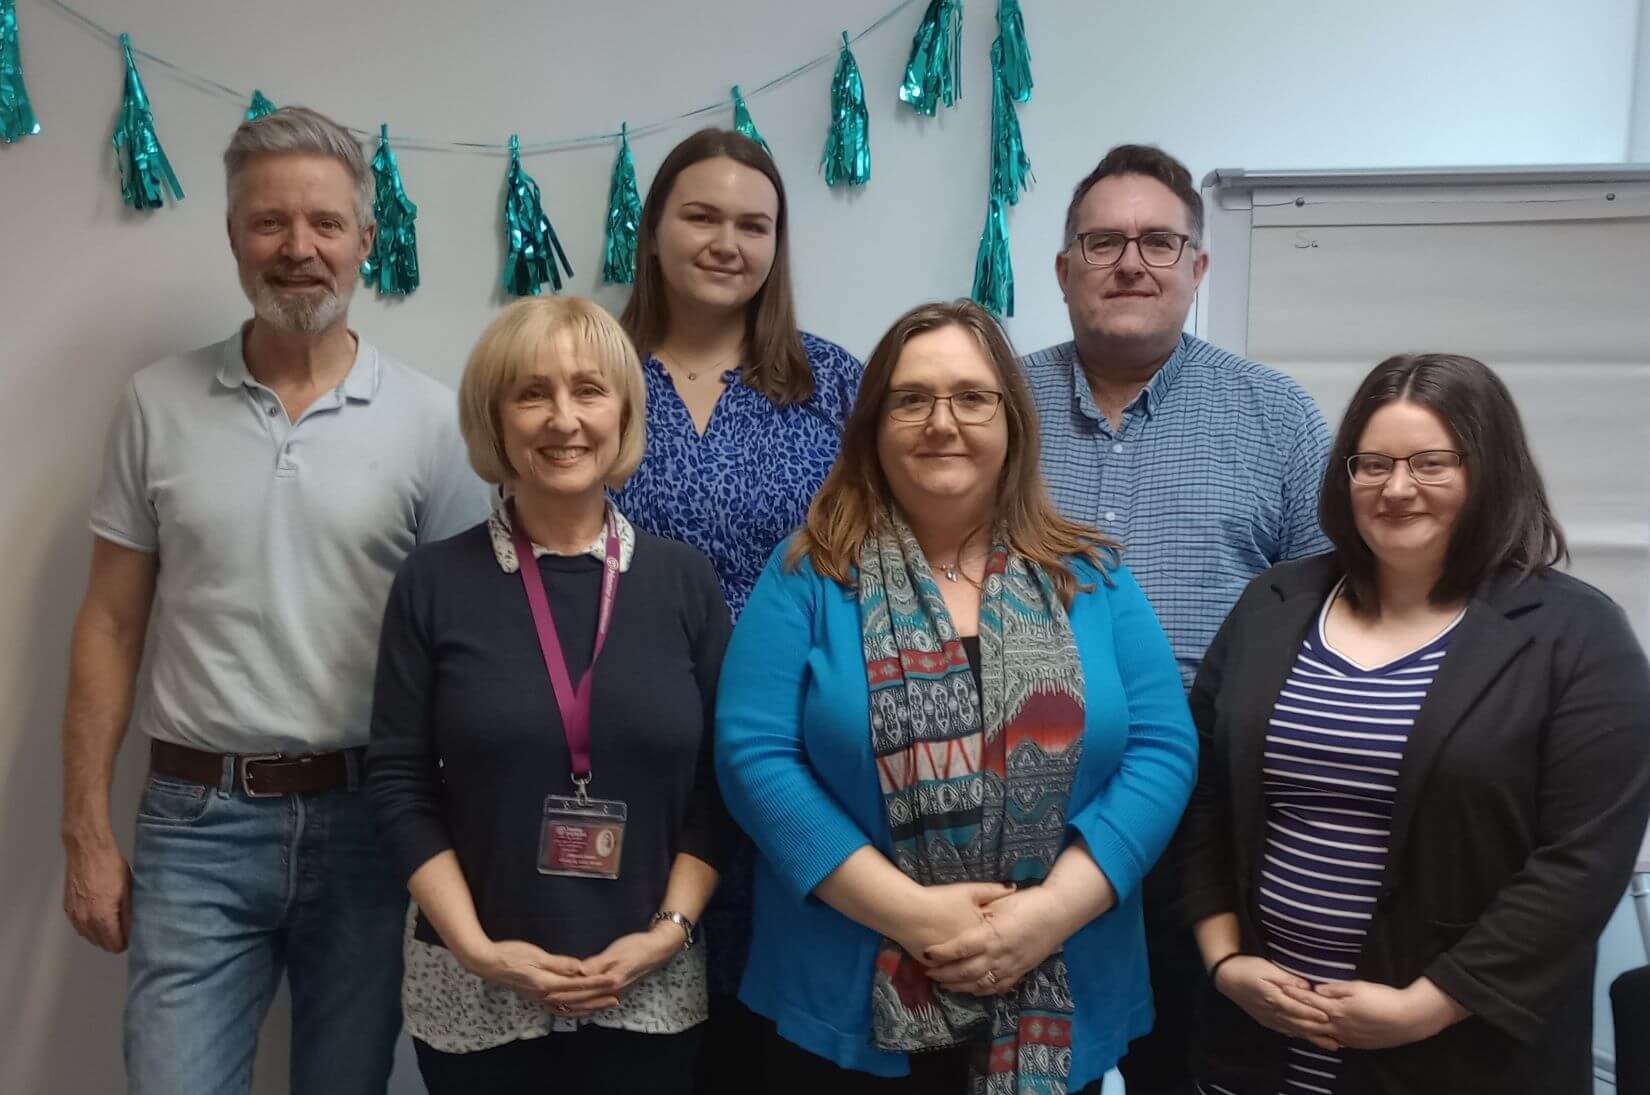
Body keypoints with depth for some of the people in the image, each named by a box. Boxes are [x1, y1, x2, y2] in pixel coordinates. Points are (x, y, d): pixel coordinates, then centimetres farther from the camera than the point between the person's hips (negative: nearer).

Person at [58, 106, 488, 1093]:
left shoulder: (431, 418, -3)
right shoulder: (159, 404, 1)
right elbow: (111, 627, 5)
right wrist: (88, 832, 1)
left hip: (367, 820, 0)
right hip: (196, 825, 1)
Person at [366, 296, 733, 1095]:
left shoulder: (684, 580, 0)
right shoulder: (434, 583, -3)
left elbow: (723, 781, 1)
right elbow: (397, 784, -3)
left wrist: (670, 929, -8)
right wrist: (476, 946, -10)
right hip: (474, 992, -1)